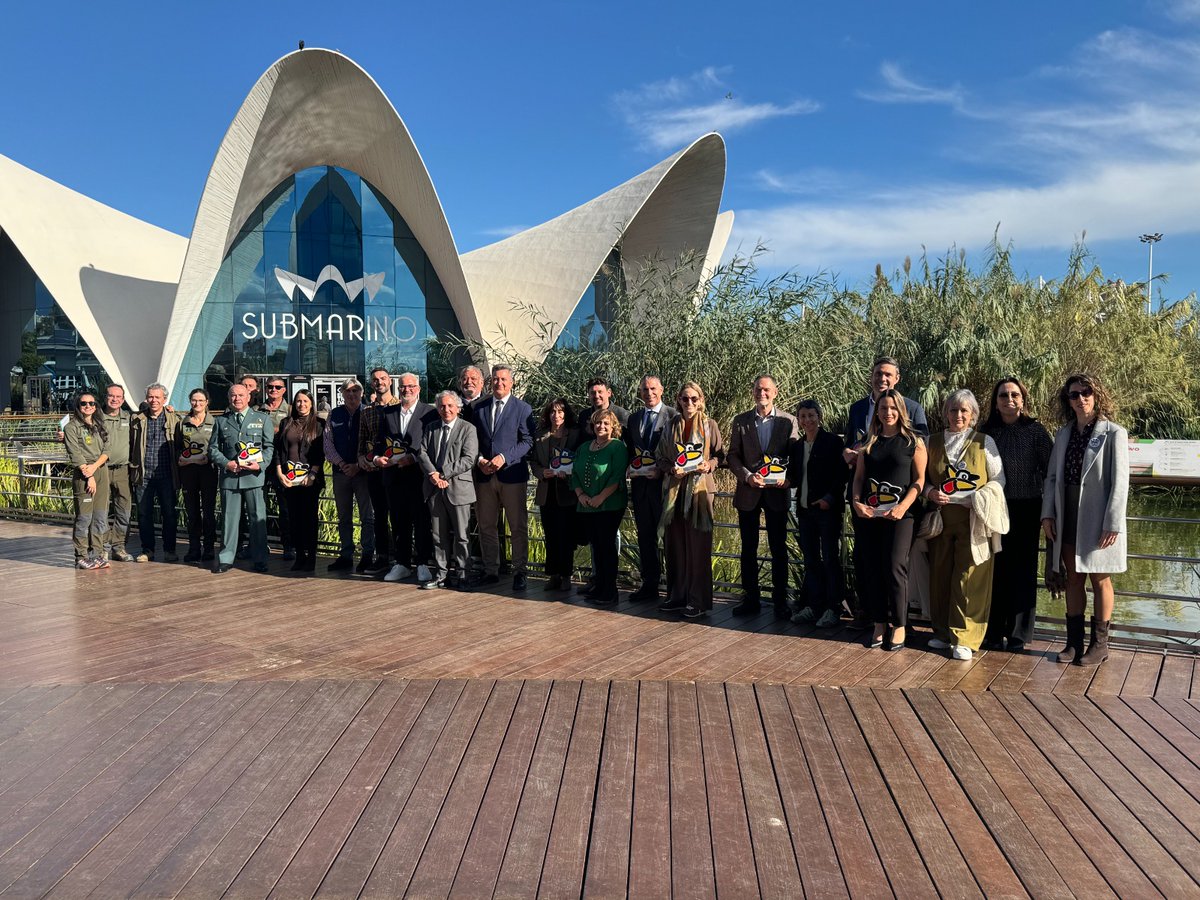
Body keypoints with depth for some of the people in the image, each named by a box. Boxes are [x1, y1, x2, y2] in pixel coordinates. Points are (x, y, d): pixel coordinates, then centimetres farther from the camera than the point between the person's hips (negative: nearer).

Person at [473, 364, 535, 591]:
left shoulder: (522, 409, 1)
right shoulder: (479, 408, 12)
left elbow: (527, 441, -5)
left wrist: (504, 457, -15)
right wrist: (479, 460, -5)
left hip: (512, 474, -4)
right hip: (484, 475, 4)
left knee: (518, 527, 1)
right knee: (486, 526, 9)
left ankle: (519, 572, 10)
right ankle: (491, 572, 19)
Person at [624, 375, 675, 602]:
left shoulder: (673, 415, -3)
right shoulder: (633, 418, 15)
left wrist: (663, 470, -15)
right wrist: (632, 466, 1)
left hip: (664, 482, -5)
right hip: (640, 483, 6)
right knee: (645, 536, 10)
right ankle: (649, 584, 18)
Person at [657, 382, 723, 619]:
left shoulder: (709, 425, 3)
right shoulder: (670, 427, 10)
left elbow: (720, 455, 5)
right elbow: (662, 458, 12)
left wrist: (708, 465, -14)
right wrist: (672, 469, -8)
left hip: (700, 488, -3)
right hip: (676, 488, 3)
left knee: (698, 546, -2)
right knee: (675, 544, 4)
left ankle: (698, 601, 4)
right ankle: (677, 596, 15)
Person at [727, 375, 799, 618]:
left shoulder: (788, 421, 2)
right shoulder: (740, 421, 4)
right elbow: (733, 456, 3)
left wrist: (788, 478, -16)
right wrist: (748, 476, -13)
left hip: (776, 492, -1)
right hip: (748, 491, 1)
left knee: (779, 548, 4)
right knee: (748, 548, 7)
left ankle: (780, 600, 13)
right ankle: (750, 598, 17)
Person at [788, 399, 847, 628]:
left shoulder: (832, 441, -5)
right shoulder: (798, 446, 14)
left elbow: (841, 474, -9)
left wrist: (829, 498, -18)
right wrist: (785, 480, -4)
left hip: (827, 508, -6)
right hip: (805, 508, 6)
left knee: (830, 559, -1)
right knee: (810, 560, 10)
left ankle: (832, 609, 5)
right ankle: (813, 606, 17)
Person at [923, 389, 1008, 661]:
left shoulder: (985, 442, 3)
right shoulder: (934, 442, 10)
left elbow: (998, 480, 3)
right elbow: (924, 477, 16)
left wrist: (975, 499, -13)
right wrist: (931, 493, -5)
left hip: (973, 521, -3)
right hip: (941, 519, 3)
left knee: (970, 579, -5)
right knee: (940, 575, 7)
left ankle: (965, 638, 2)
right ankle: (943, 631, 20)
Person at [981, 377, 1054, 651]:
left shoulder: (1035, 430, 2)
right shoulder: (987, 431, 8)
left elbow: (1050, 469, 0)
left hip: (1026, 511, -2)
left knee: (1022, 571, 4)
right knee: (994, 570, 3)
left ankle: (1018, 634, 14)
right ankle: (993, 631, 13)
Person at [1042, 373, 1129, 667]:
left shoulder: (1113, 433, -7)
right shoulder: (1063, 434, 9)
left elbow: (1120, 483, -11)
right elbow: (1052, 476, 9)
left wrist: (1112, 524, -15)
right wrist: (1048, 514, 0)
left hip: (1096, 518, -5)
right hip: (1067, 517, 5)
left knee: (1100, 580, 6)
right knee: (1073, 578, 10)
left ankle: (1100, 643, 16)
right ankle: (1074, 641, 18)